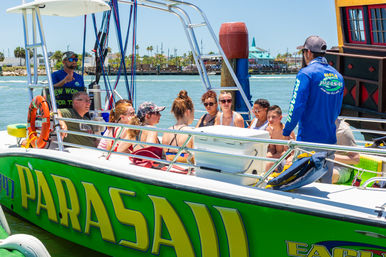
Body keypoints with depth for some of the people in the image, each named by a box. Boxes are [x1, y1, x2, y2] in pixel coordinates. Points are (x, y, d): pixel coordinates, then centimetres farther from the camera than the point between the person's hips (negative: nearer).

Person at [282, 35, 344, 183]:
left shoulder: (306, 74, -11)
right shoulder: (338, 76, 10)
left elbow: (297, 106, -16)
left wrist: (286, 132, -7)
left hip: (308, 140, -6)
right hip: (329, 140, 6)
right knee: (326, 184, 13)